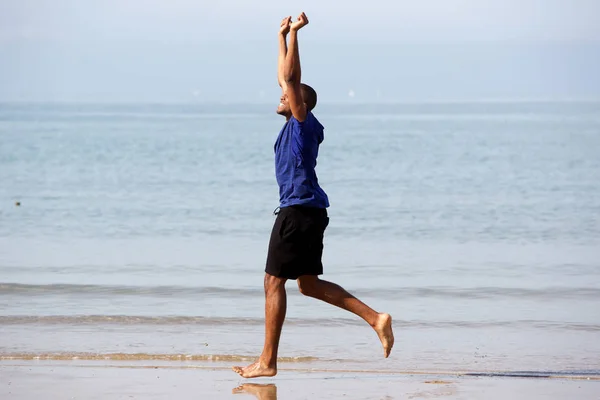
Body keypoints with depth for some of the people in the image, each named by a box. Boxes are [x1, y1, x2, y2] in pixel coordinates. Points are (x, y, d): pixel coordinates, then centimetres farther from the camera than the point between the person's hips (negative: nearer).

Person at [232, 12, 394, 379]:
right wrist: (283, 35, 27)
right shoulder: (296, 126, 16)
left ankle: (267, 362, -4)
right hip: (309, 211, 10)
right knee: (309, 284, 12)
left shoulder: (304, 123, -7)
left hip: (298, 210, -10)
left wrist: (295, 34, -14)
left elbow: (291, 77, -16)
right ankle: (375, 317, 5)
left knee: (274, 282, -6)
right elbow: (287, 77, 26)